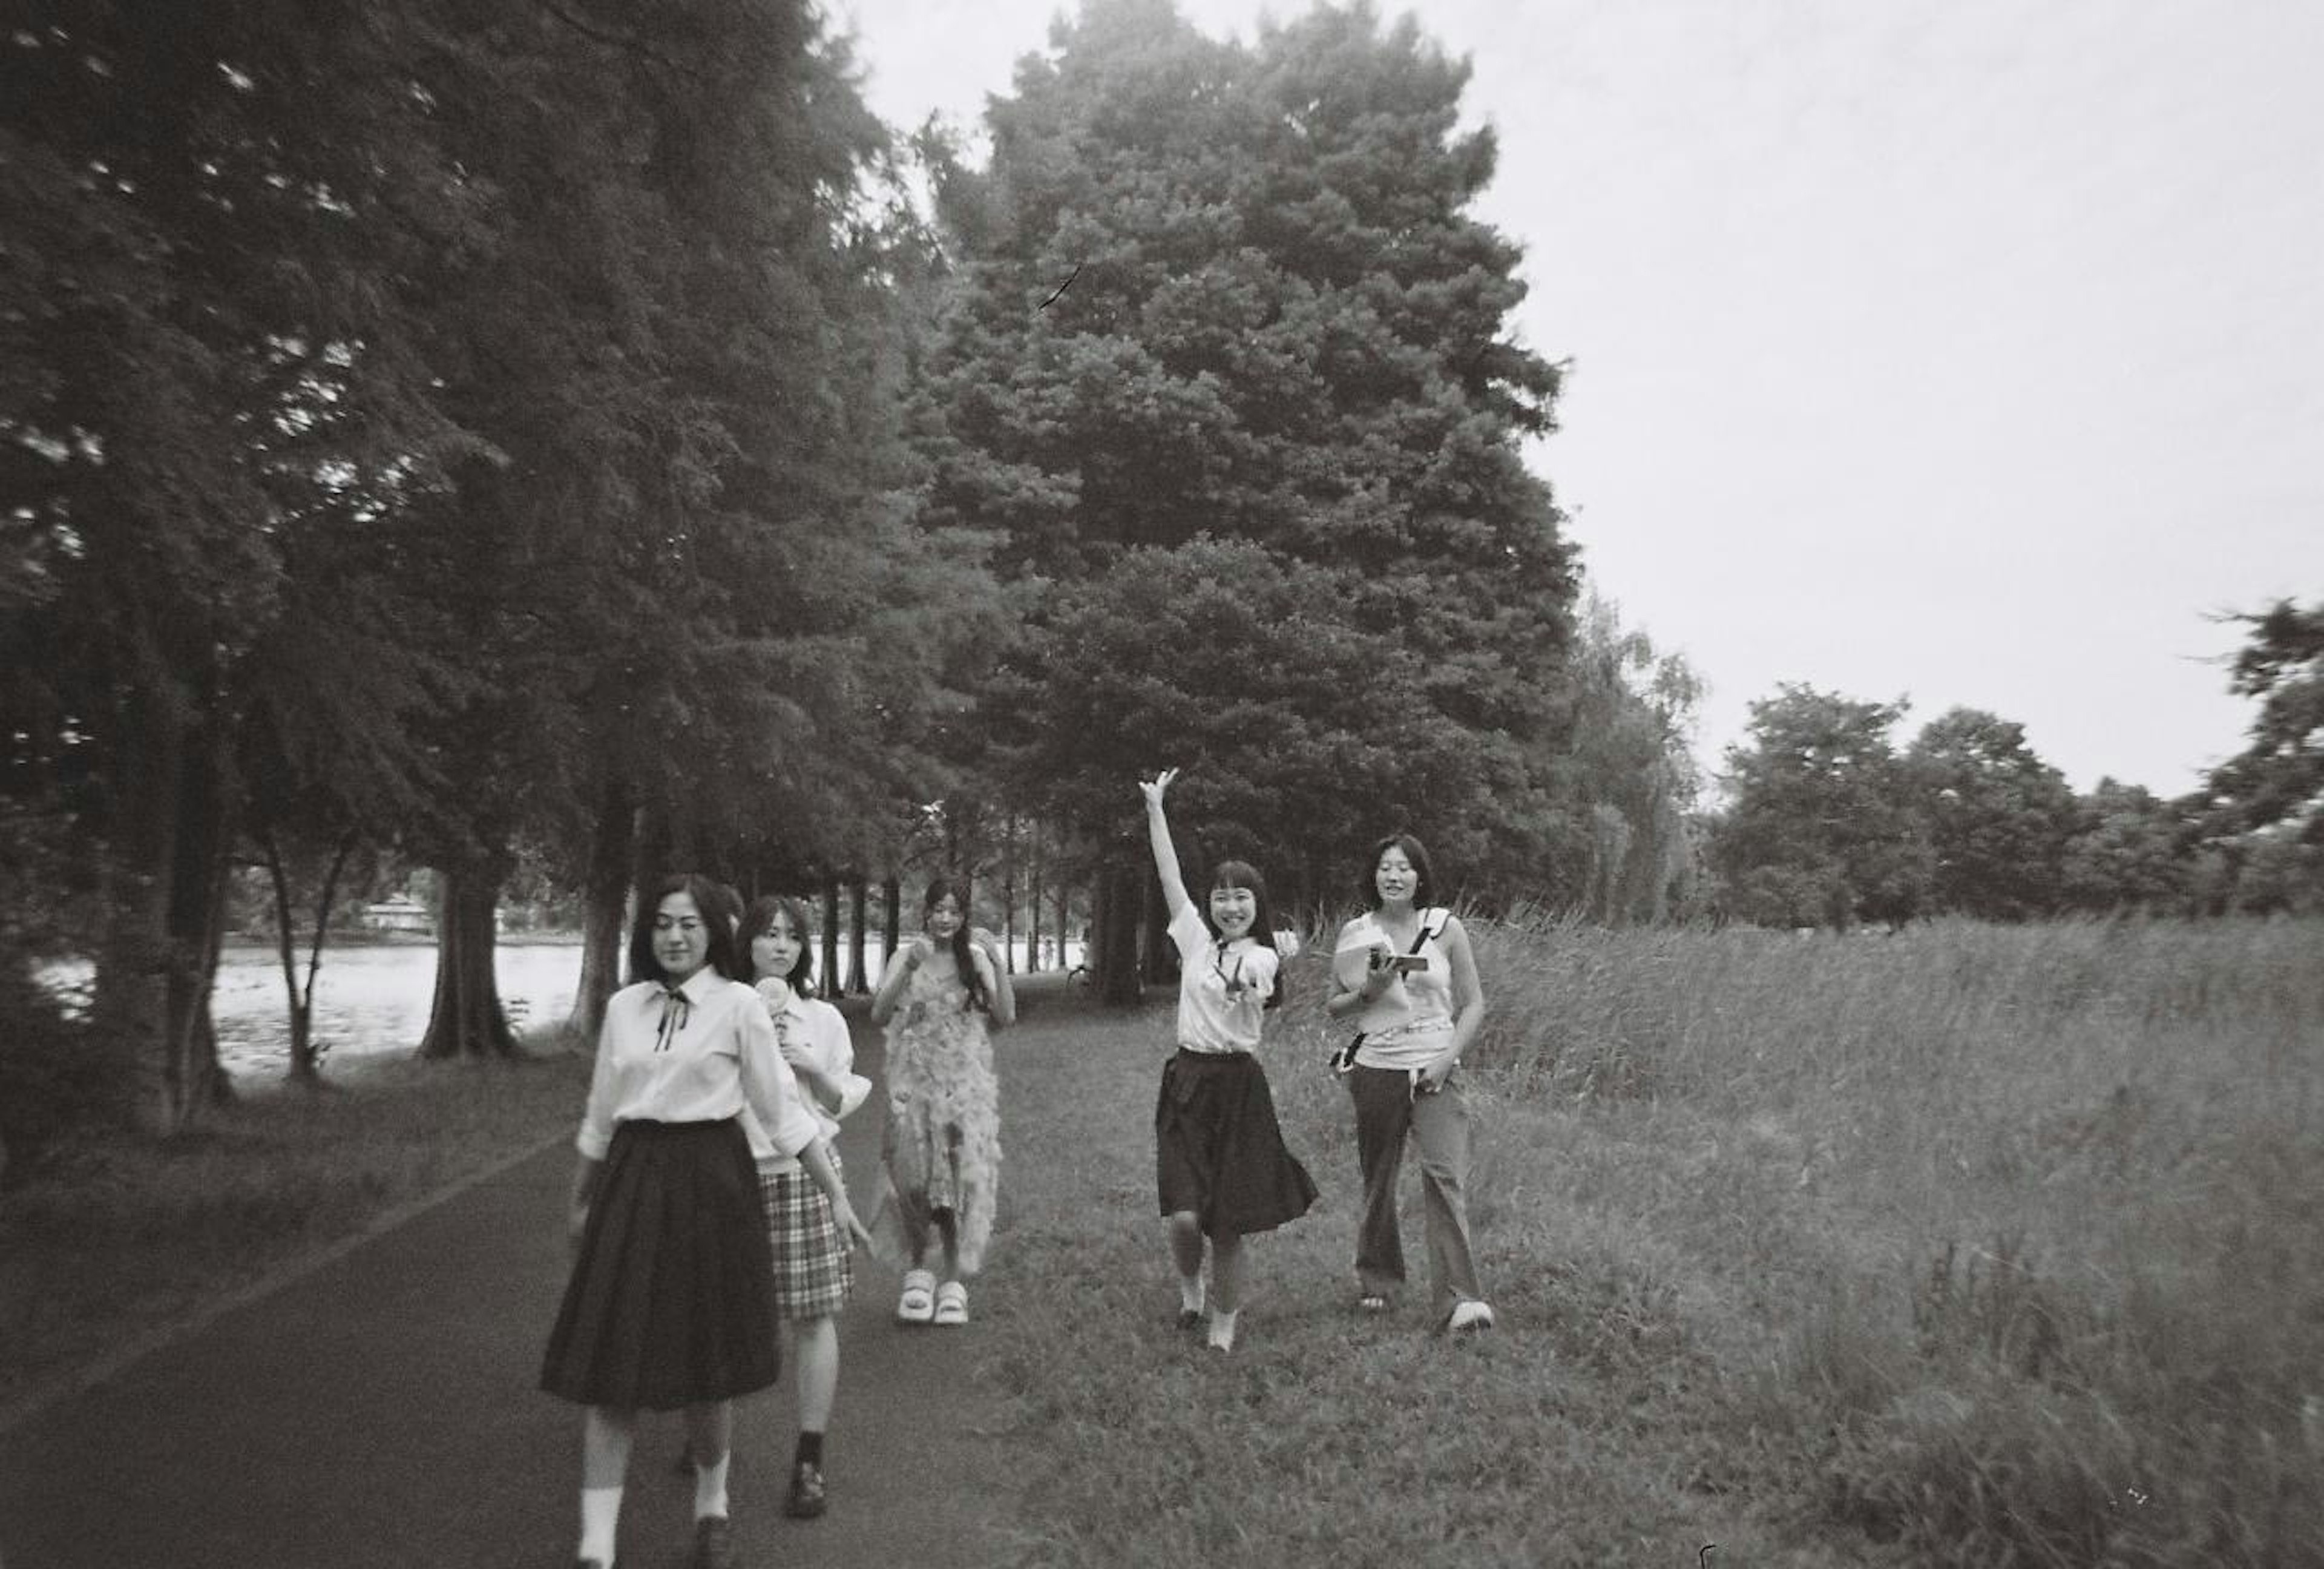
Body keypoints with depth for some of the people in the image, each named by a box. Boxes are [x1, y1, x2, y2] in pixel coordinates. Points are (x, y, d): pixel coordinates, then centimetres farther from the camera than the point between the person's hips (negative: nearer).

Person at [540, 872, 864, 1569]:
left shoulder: (739, 1005, -6)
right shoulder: (623, 1007, 6)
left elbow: (783, 1111, -2)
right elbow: (599, 1117, 16)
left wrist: (836, 1194, -3)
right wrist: (580, 1203, 23)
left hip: (711, 1184, -3)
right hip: (631, 1185, 3)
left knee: (707, 1362, 7)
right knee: (609, 1364, 1)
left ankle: (711, 1506, 33)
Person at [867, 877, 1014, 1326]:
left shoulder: (976, 958, 2)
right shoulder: (906, 957, 1)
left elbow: (1006, 1016, -5)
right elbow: (879, 1015, -9)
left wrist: (995, 961, -15)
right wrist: (908, 968, -20)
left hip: (967, 1083, 0)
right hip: (914, 1082, 0)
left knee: (963, 1176, -3)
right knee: (914, 1175, -1)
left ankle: (954, 1280, 8)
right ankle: (917, 1269, 21)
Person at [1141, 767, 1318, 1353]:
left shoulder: (1263, 957, 0)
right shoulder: (1195, 938, 7)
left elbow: (1258, 993, -22)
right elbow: (1170, 876, 5)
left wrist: (1248, 991, -43)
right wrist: (1155, 809, 3)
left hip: (1238, 1084, -2)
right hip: (1188, 1079, 2)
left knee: (1228, 1227, 3)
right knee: (1184, 1216, -9)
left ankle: (1223, 1327, 23)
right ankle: (1188, 1285, 25)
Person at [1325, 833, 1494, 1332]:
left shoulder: (1446, 928, 1)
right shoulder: (1355, 934, 3)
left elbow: (1474, 1003, 4)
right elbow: (1333, 1007, 8)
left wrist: (1447, 1059, -8)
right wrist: (1369, 992, -12)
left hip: (1434, 1071, -1)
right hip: (1376, 1069, 1)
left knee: (1445, 1175, -13)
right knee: (1378, 1179, 9)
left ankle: (1460, 1298, -10)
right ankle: (1377, 1280, 27)